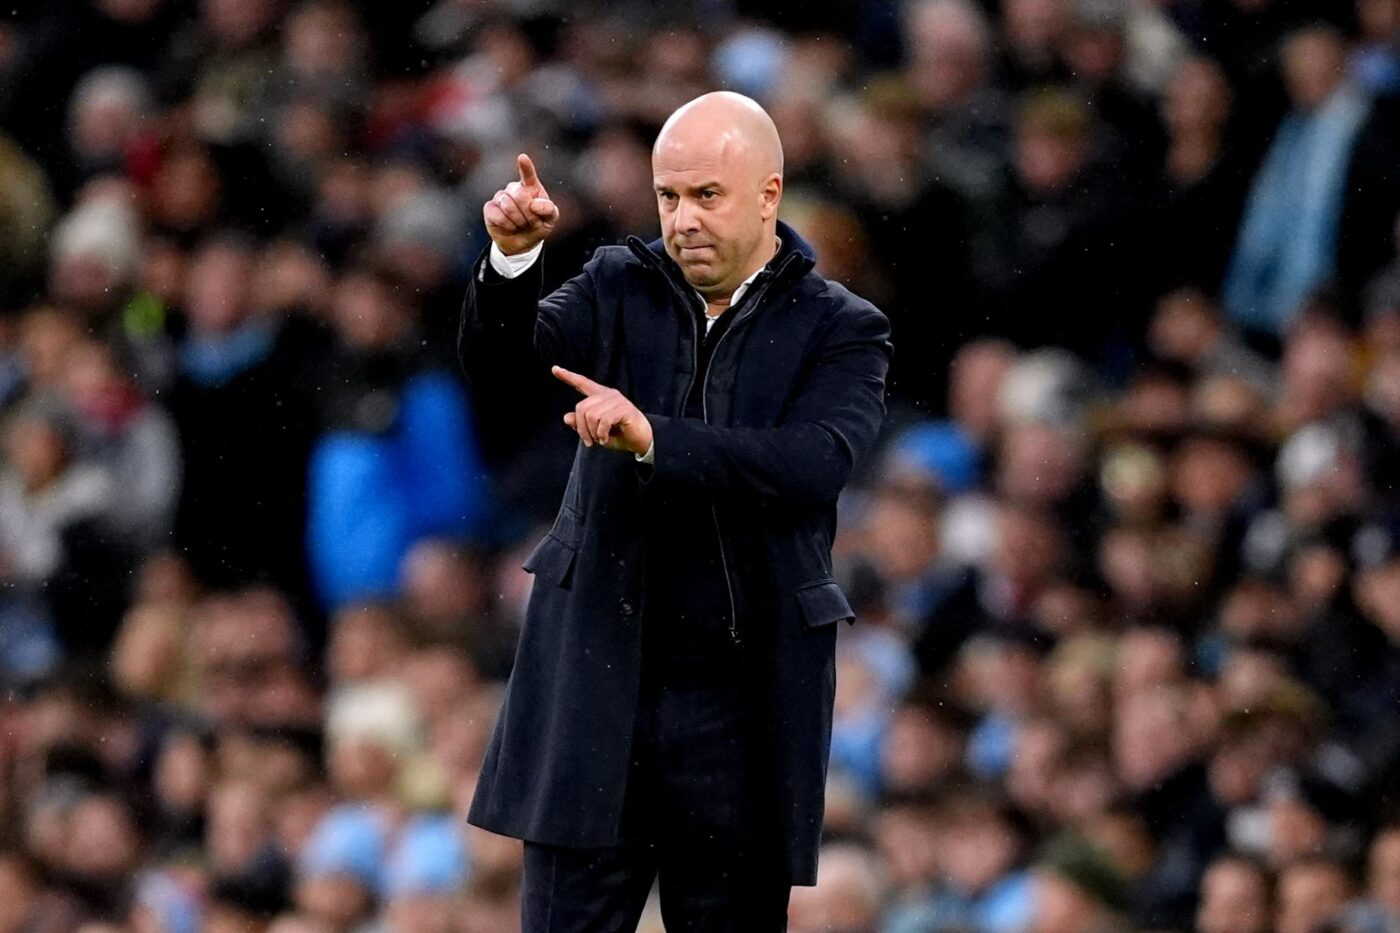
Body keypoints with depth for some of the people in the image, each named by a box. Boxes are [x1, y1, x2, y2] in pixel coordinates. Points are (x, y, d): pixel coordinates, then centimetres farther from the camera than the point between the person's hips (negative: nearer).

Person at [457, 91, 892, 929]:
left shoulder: (842, 331, -1)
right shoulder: (619, 288, 8)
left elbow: (815, 465, -18)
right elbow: (499, 367, -5)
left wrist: (653, 437, -28)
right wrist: (513, 258, -24)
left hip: (742, 699, -2)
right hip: (601, 677, 2)